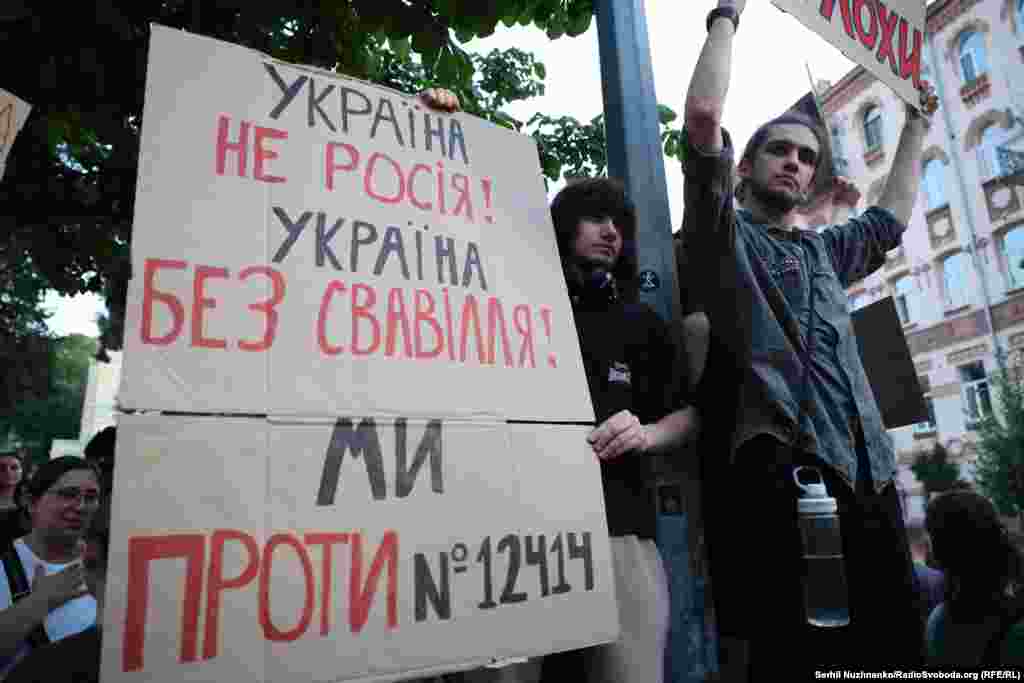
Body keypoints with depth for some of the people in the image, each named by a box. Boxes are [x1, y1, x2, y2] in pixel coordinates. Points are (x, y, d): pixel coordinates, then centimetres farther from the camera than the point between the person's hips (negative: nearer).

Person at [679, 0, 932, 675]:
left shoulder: (825, 252, 29)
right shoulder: (724, 235, 9)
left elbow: (892, 216, 45)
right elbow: (703, 115, -2)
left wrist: (916, 121, 51)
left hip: (867, 467, 7)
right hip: (778, 465, -7)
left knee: (897, 647, 7)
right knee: (790, 653, -9)